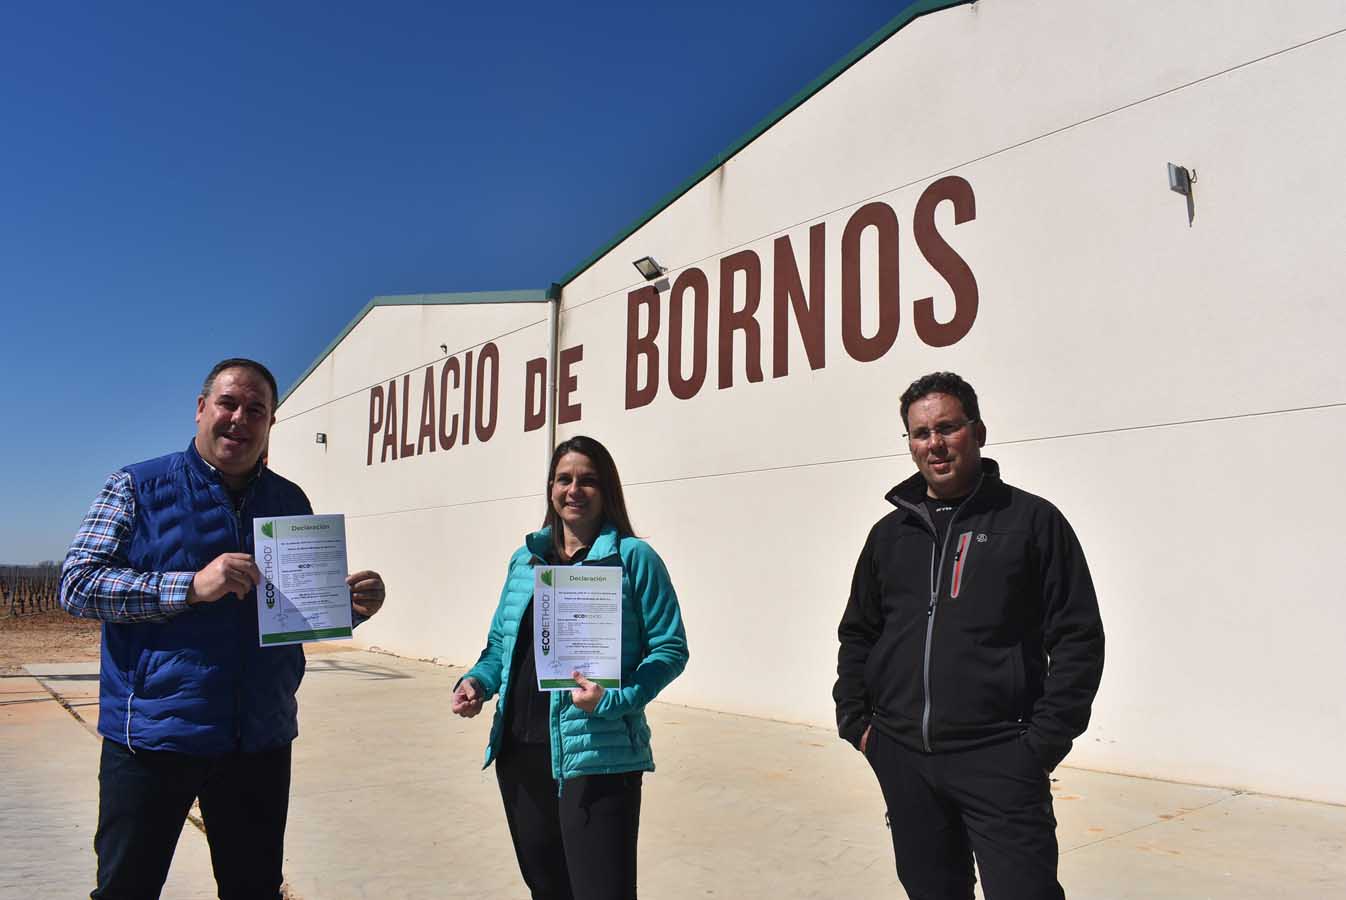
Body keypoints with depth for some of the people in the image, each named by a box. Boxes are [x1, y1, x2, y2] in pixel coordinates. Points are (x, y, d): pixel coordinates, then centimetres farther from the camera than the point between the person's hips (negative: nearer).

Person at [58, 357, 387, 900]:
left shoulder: (291, 502, 9)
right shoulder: (138, 487, -2)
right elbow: (76, 585, -10)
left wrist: (353, 604, -7)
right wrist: (191, 587, -23)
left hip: (261, 740, 4)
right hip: (153, 735, -3)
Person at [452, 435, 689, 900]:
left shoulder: (634, 558, -6)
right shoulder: (525, 558, 11)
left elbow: (670, 648, -8)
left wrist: (615, 698, -23)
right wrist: (479, 680, -1)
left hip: (597, 756, -6)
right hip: (519, 751, 6)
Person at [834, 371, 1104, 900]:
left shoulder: (1031, 520, -2)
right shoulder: (889, 534, 11)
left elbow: (1078, 639, -4)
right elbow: (857, 635, 17)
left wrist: (1044, 742, -9)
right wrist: (854, 720, 7)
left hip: (999, 760, -4)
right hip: (902, 759, 5)